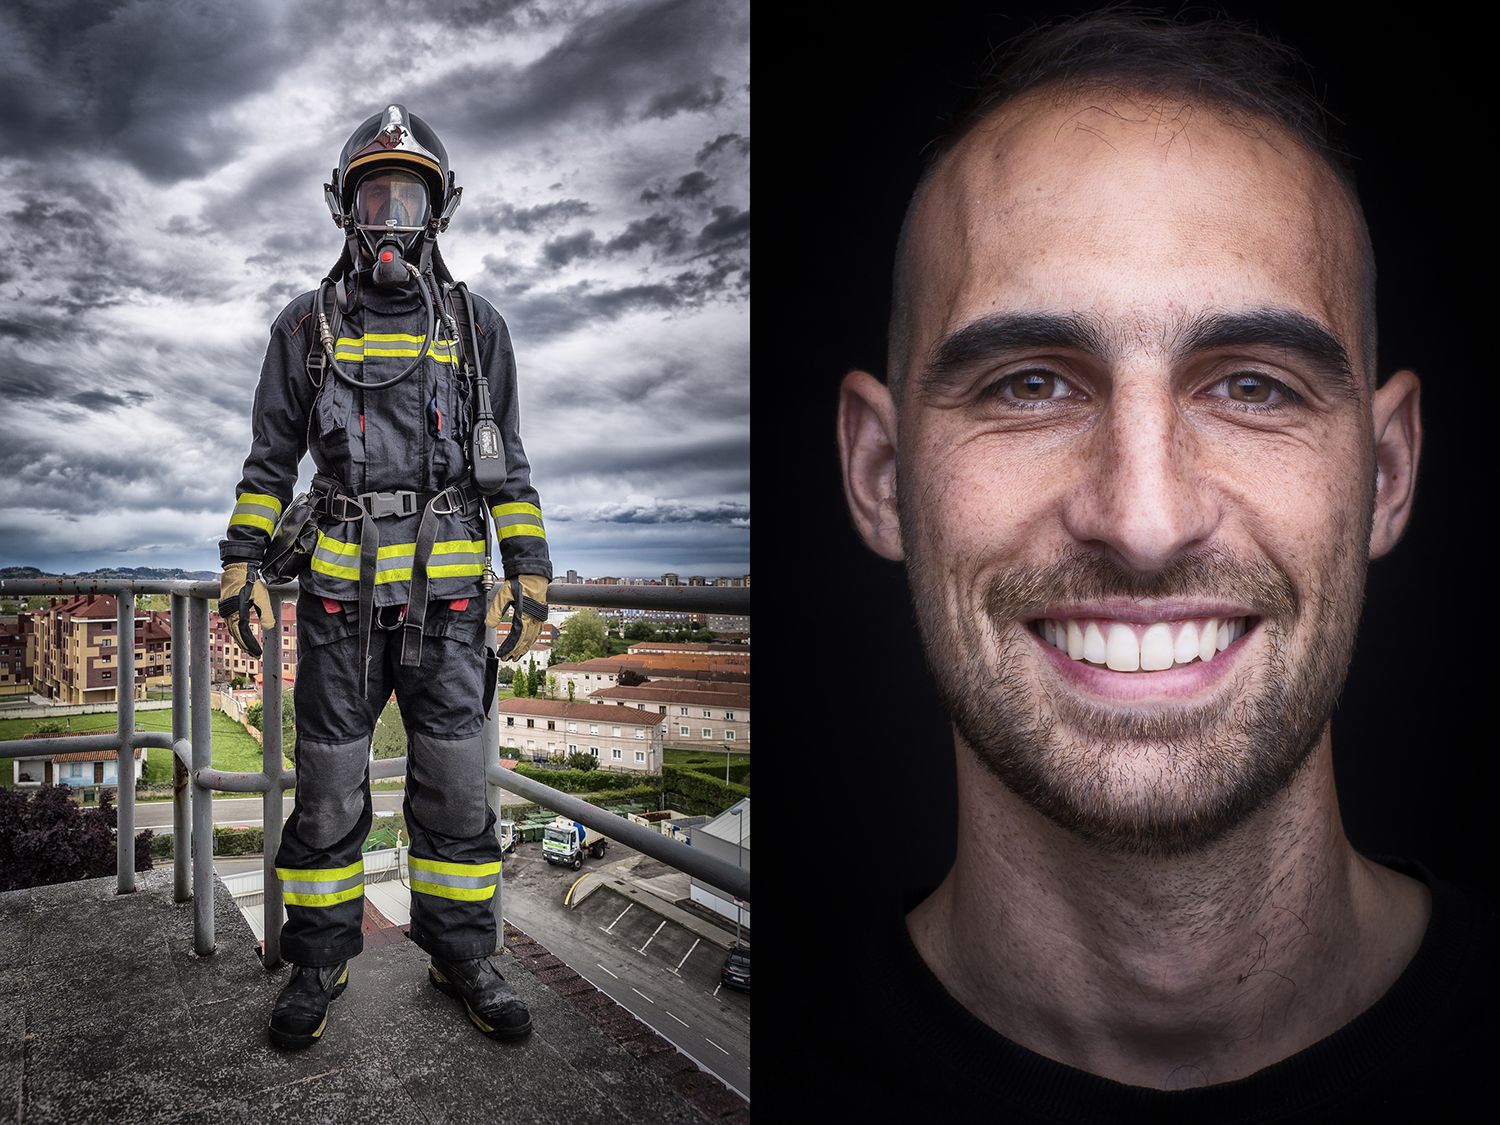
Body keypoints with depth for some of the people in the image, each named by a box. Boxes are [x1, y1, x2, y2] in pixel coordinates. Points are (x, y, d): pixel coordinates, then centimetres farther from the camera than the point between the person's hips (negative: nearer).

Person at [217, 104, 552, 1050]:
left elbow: (508, 465, 9)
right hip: (339, 589, 0)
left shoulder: (476, 326, 9)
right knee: (329, 786, 6)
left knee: (456, 784, 4)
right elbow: (271, 459, 12)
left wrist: (530, 572, 2)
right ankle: (320, 961, 24)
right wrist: (243, 565, 3)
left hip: (448, 590, 0)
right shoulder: (307, 326, 9)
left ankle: (463, 954, 21)